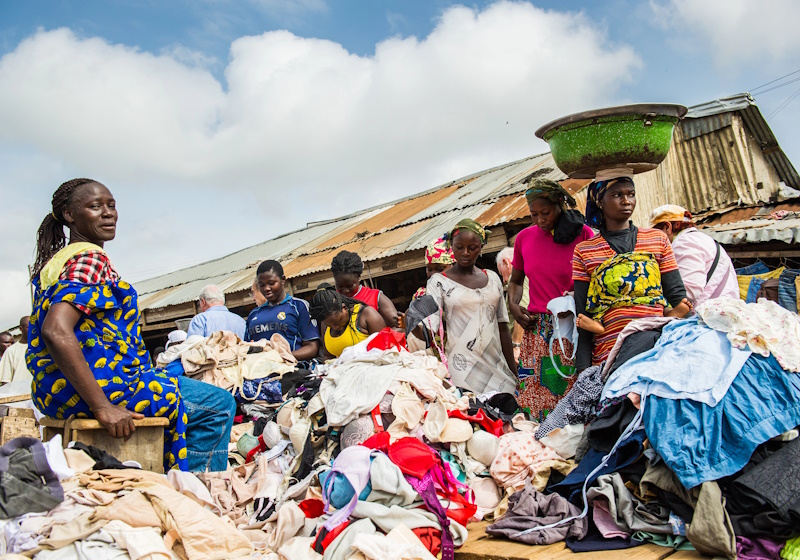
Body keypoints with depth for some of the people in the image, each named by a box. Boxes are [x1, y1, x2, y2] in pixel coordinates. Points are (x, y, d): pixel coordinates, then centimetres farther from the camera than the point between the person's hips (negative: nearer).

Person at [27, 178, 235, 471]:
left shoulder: (57, 261, 17)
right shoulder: (90, 259, -13)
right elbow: (56, 331, -28)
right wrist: (102, 407, -29)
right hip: (99, 382, -11)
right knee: (219, 404, -6)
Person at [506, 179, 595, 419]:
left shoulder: (582, 234, 0)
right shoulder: (524, 237, 10)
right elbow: (516, 280, 24)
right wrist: (514, 305, 6)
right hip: (536, 331, 3)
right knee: (533, 402, 0)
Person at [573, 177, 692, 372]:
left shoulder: (659, 240, 13)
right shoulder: (584, 252, 8)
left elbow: (678, 297, 10)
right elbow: (582, 318, 5)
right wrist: (584, 370, -2)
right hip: (609, 354, -1)